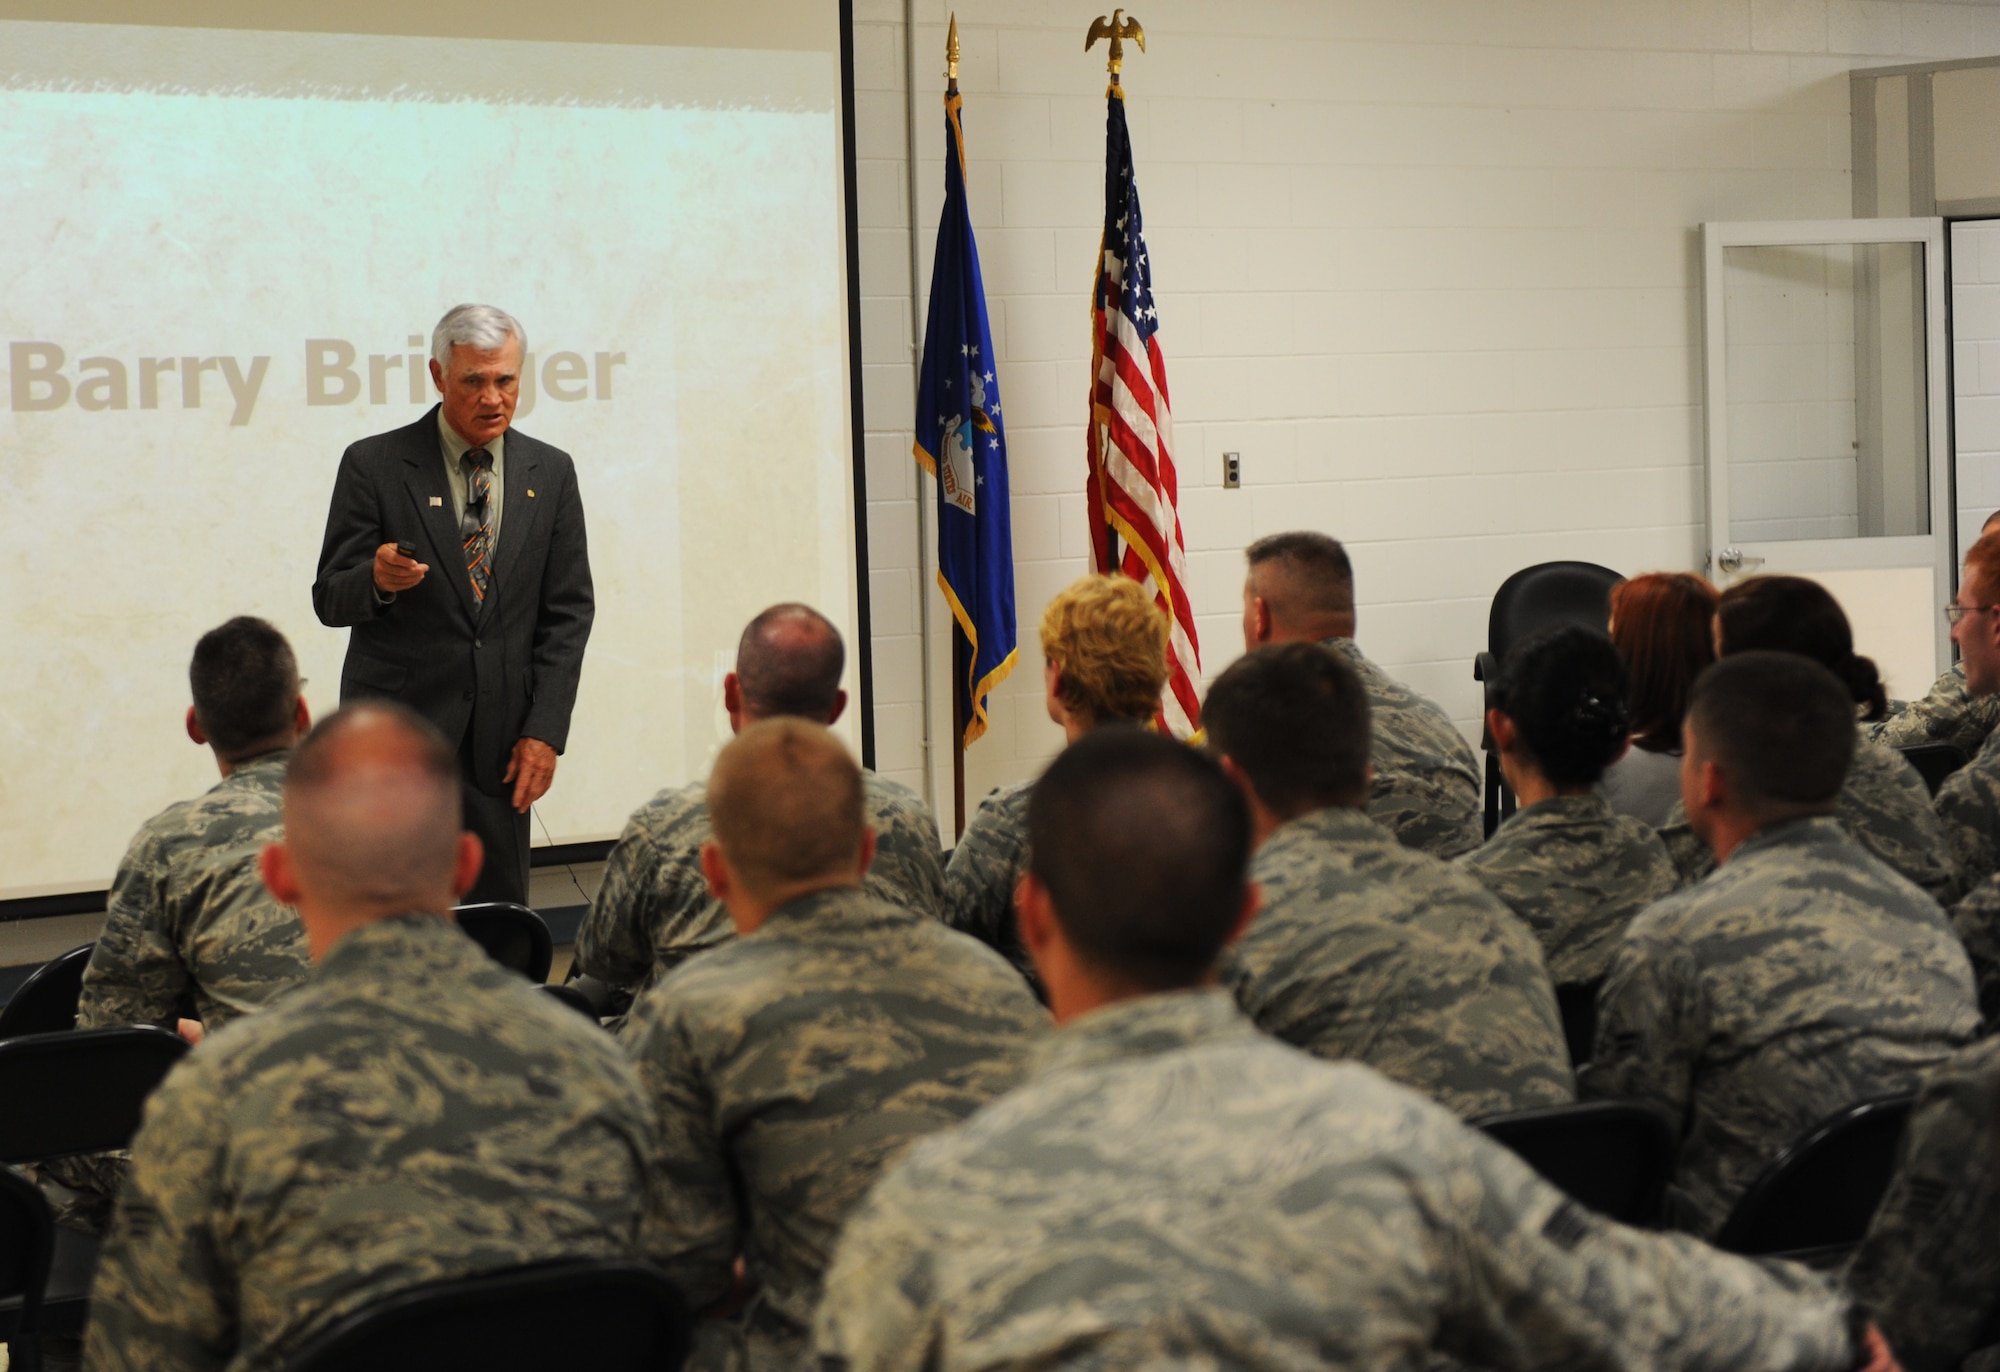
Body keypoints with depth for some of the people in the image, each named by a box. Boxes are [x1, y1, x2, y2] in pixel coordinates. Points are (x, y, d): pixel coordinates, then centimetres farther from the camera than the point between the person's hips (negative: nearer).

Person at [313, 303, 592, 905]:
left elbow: (568, 612, 9)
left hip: (500, 741, 3)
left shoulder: (550, 472, 9)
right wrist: (377, 579, -23)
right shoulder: (374, 465, 0)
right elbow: (330, 601, 0)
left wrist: (545, 730, 0)